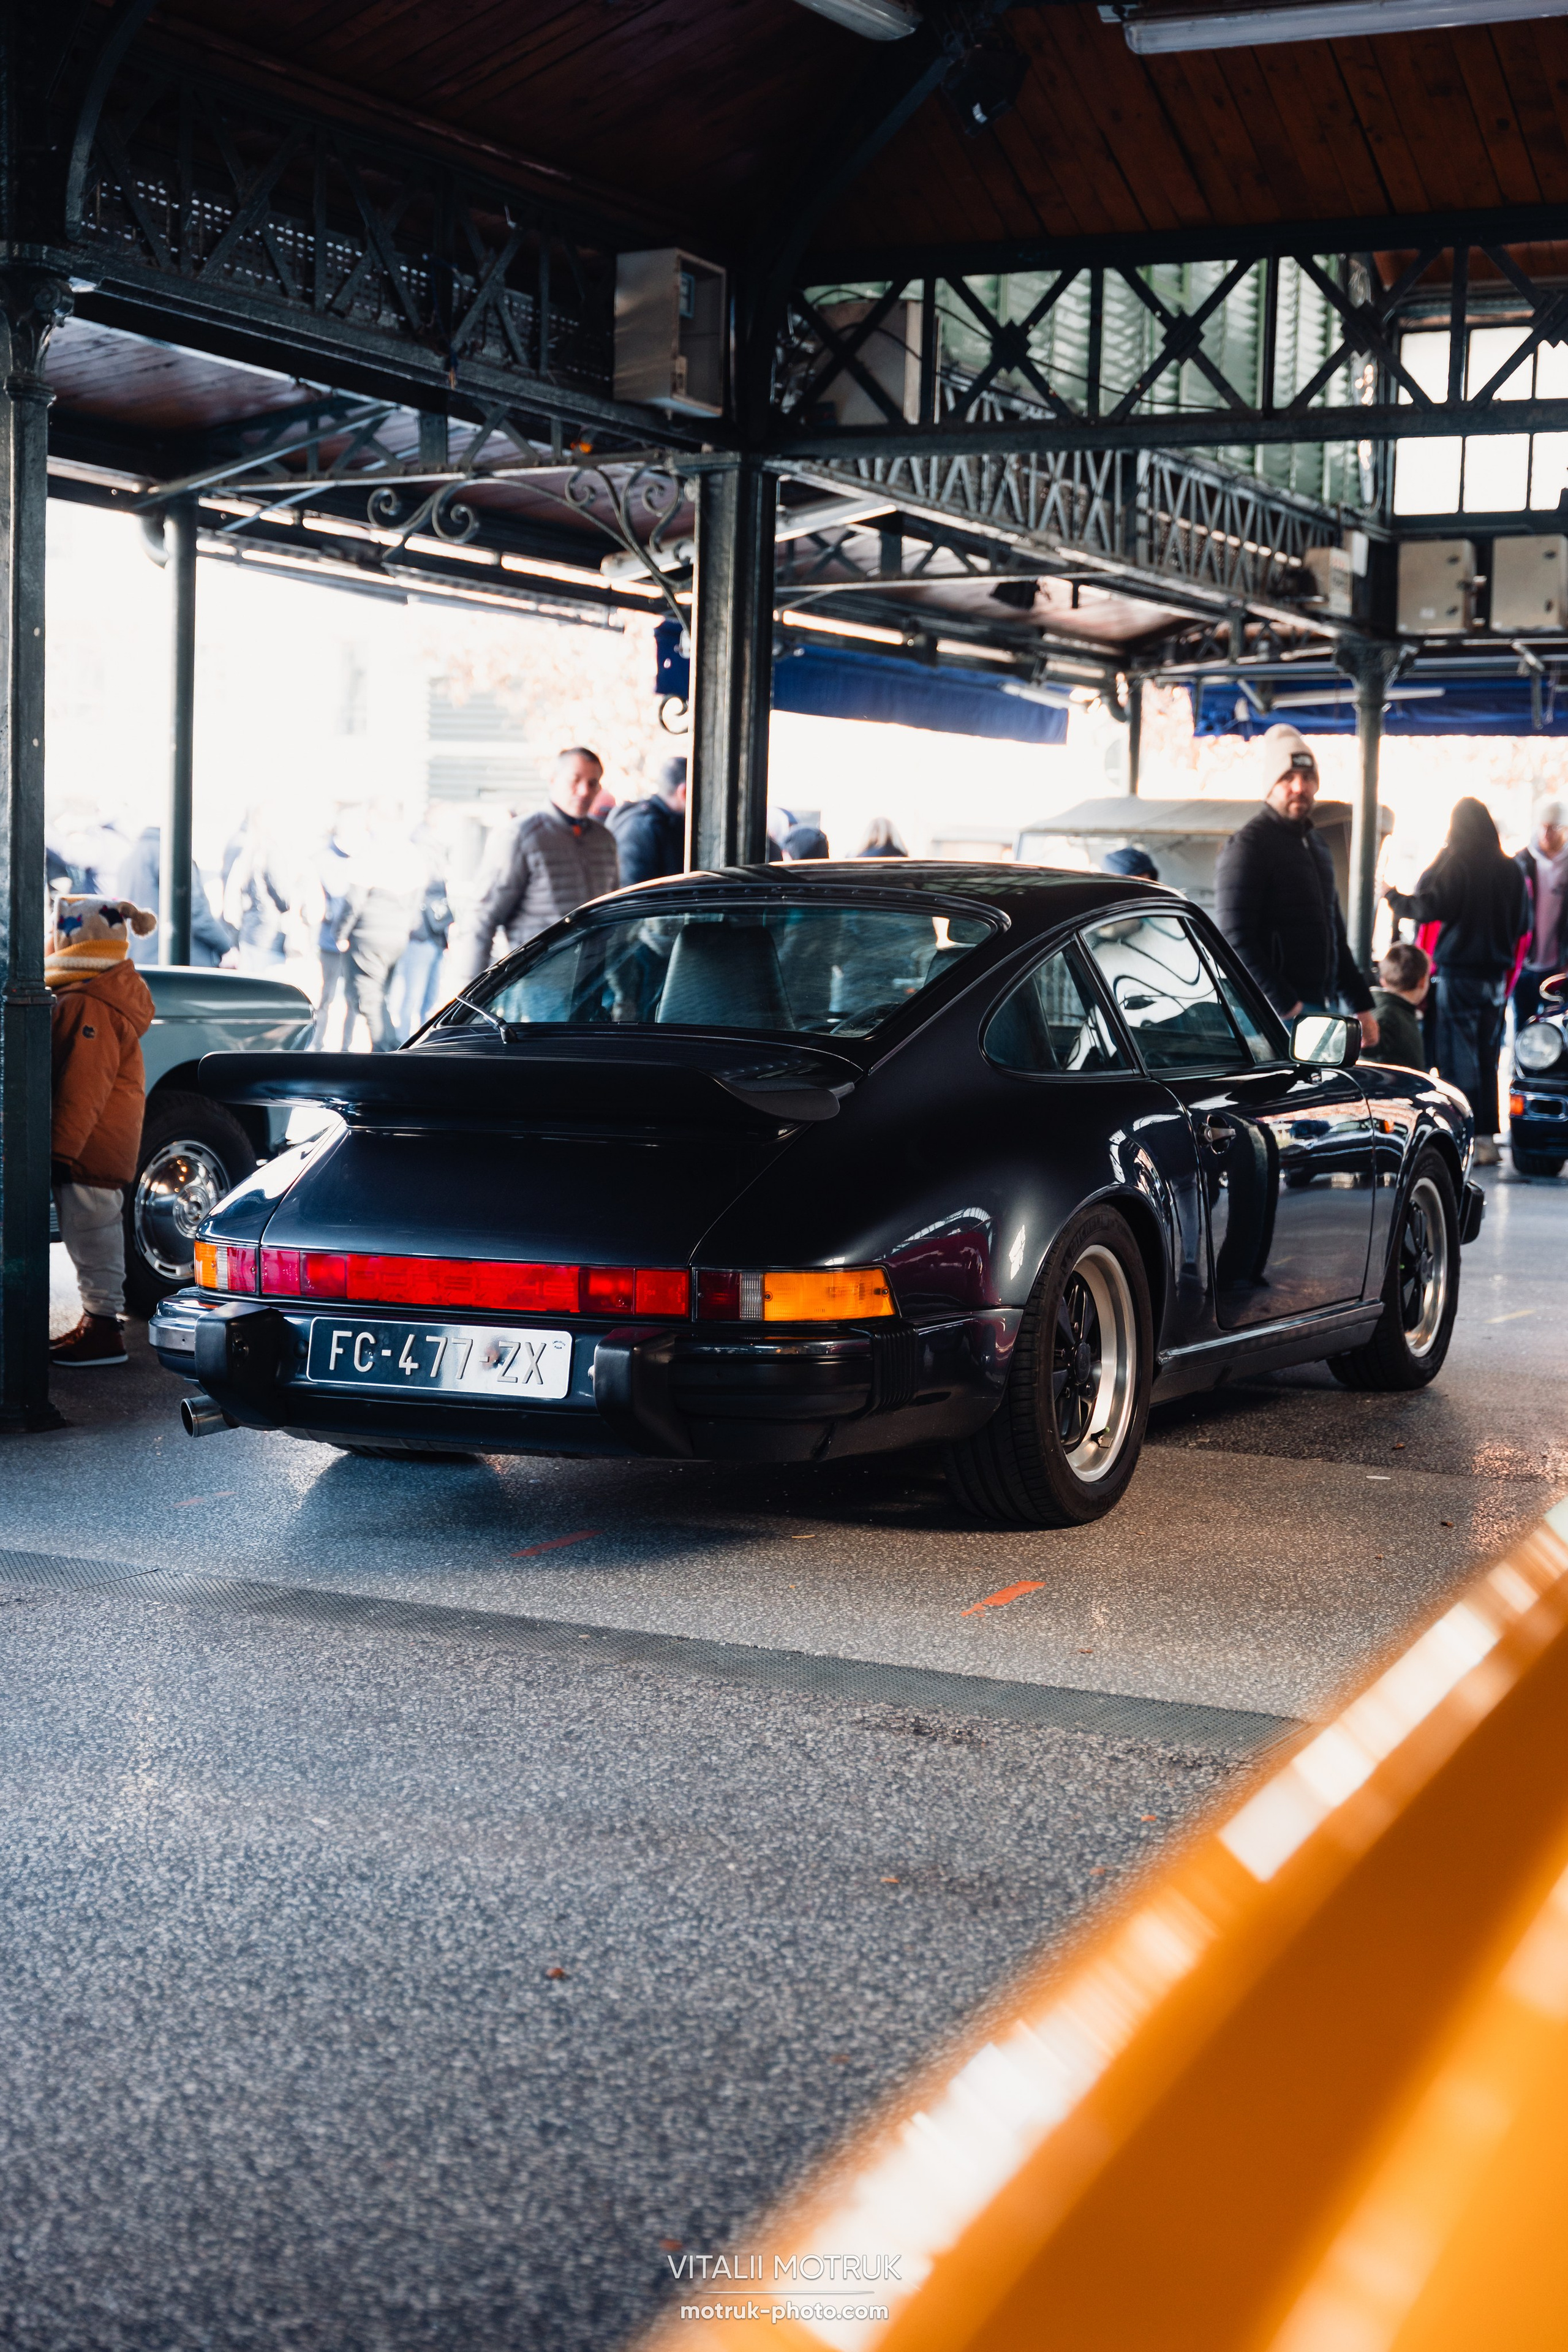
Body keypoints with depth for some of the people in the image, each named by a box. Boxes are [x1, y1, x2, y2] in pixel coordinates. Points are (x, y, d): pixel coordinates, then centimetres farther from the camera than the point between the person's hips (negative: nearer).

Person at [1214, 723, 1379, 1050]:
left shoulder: (1317, 845, 20)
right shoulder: (1247, 846, -8)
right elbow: (1235, 941, -17)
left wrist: (1362, 1005, 21)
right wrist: (1286, 1006, -21)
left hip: (1325, 1007, 8)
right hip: (1274, 1013, -8)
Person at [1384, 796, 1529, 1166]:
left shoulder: (1452, 865, -10)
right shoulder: (1510, 871, 9)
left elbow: (1427, 907, -19)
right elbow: (1523, 926, 15)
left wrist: (1393, 896, -4)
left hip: (1456, 973, -6)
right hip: (1495, 978, 6)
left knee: (1458, 1057, -4)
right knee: (1486, 1059, 12)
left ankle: (1469, 1140, -9)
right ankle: (1488, 1140, 14)